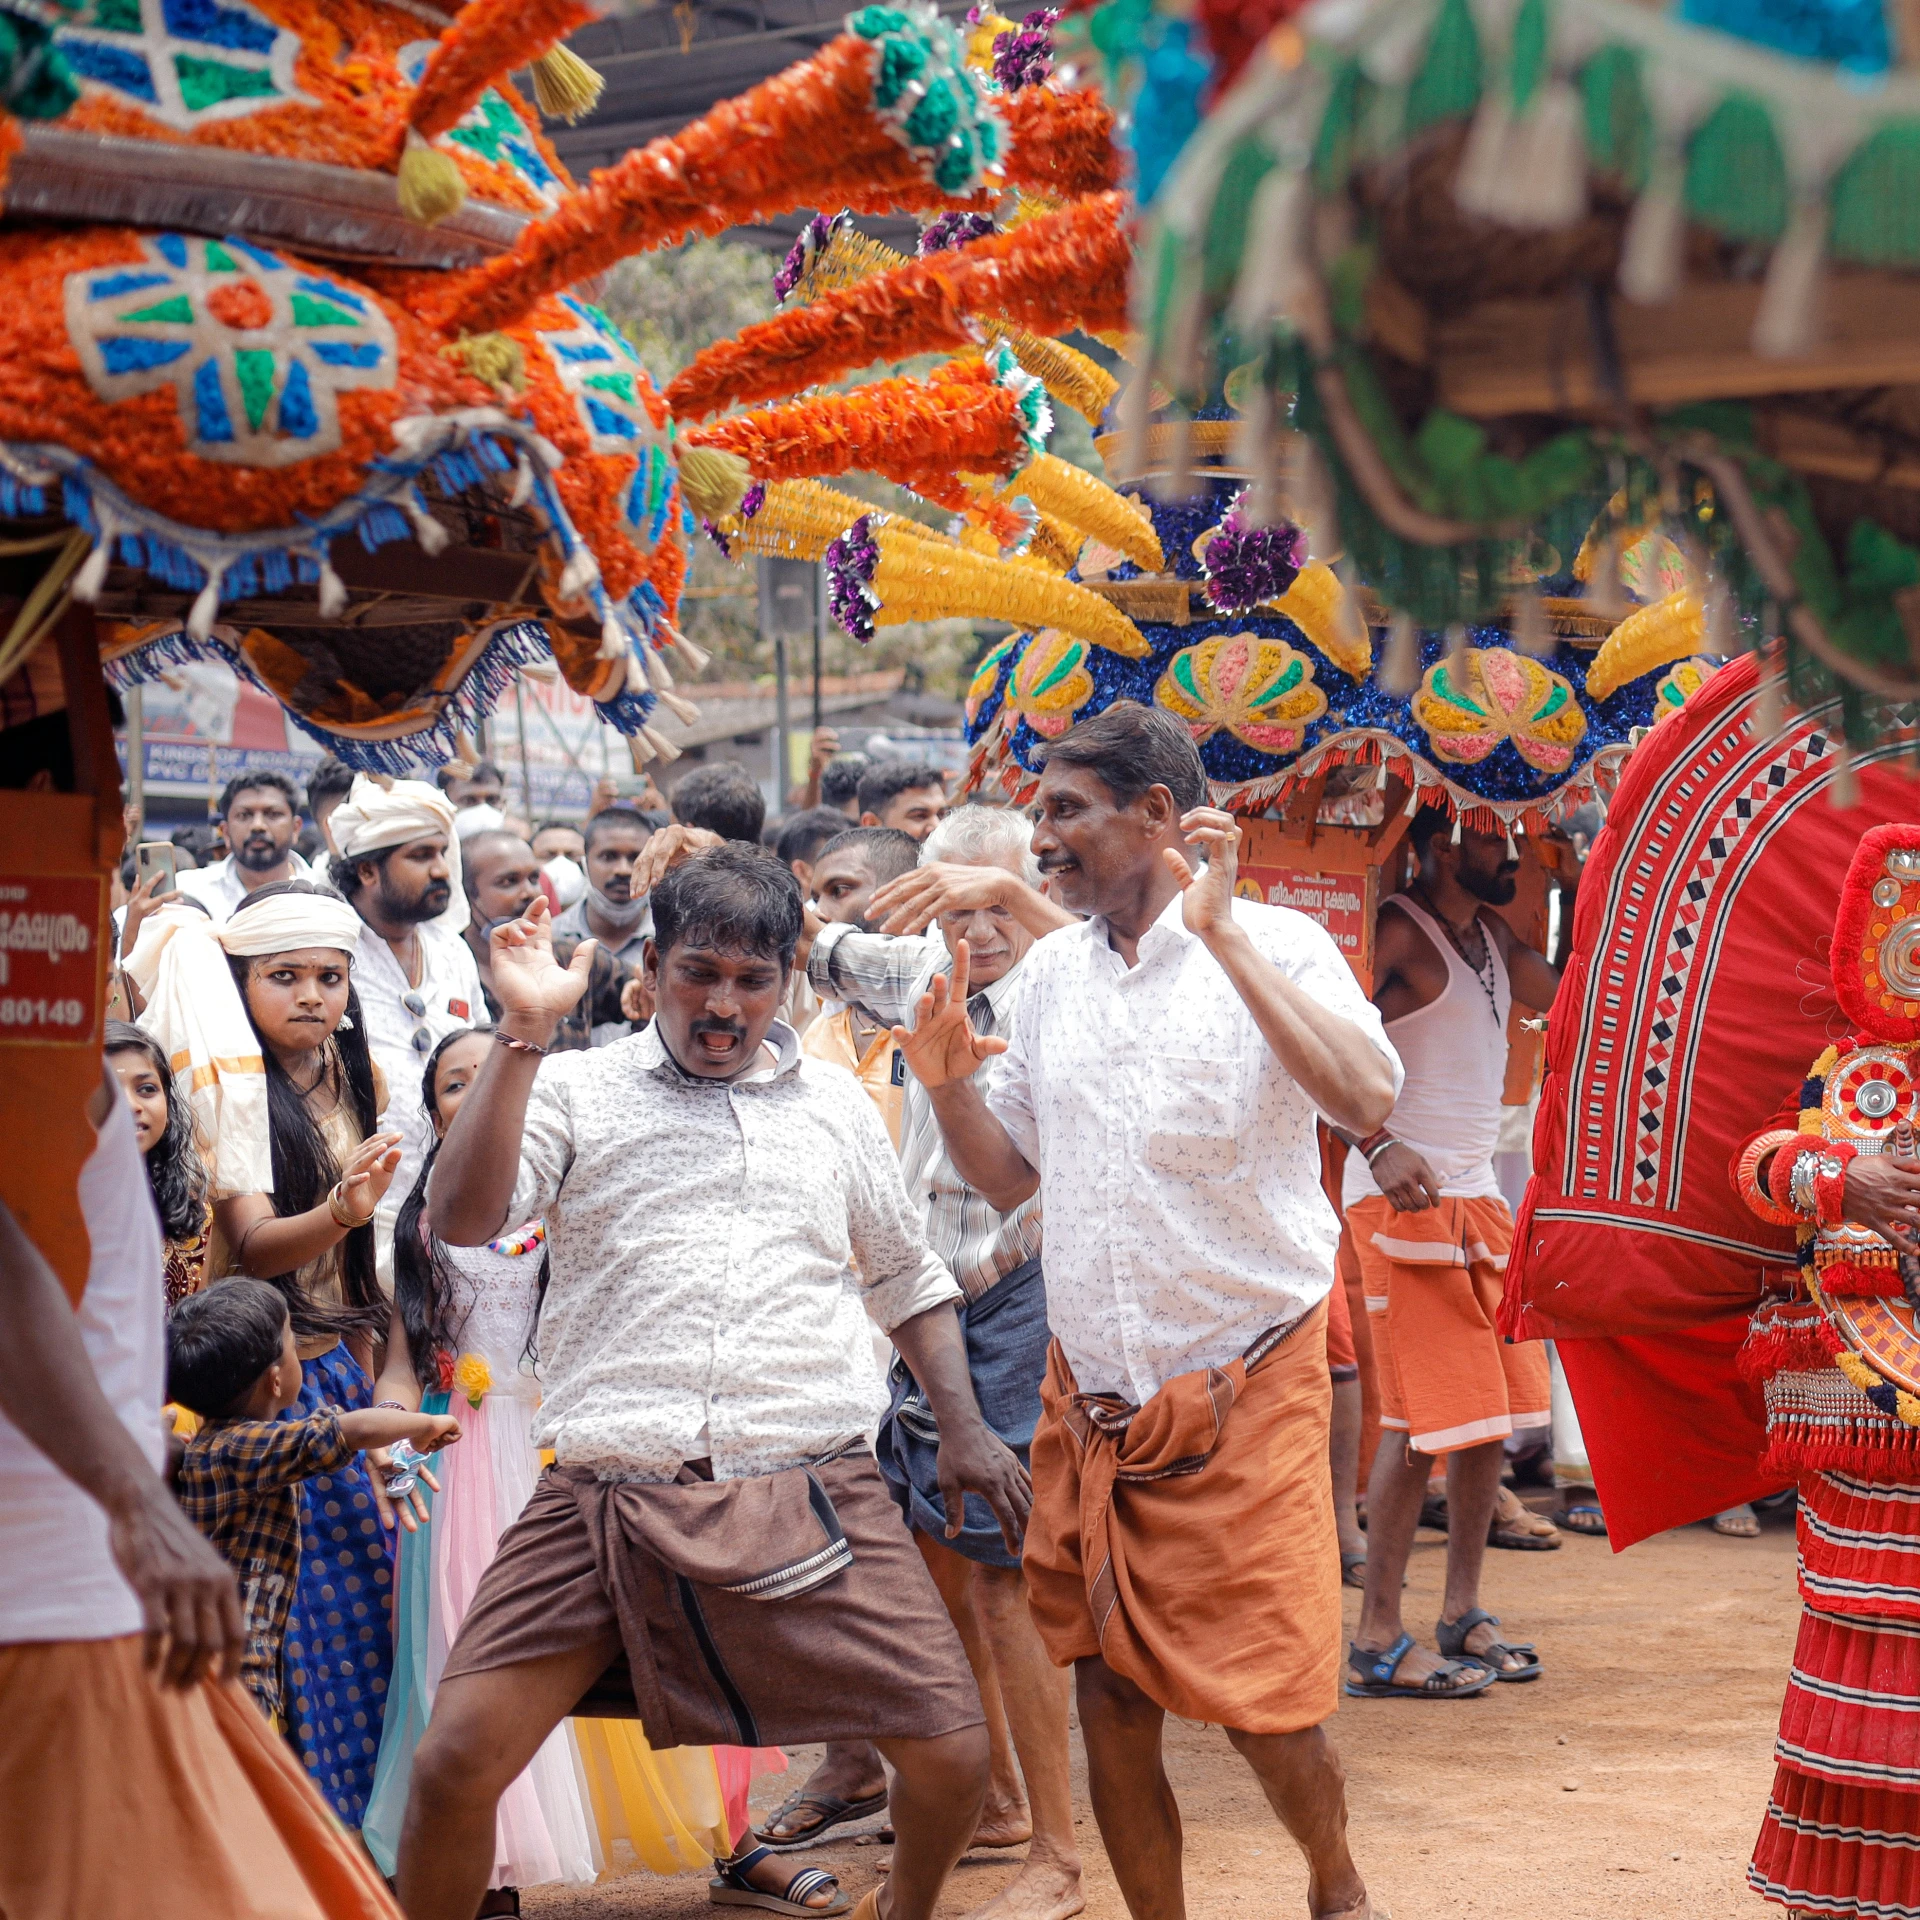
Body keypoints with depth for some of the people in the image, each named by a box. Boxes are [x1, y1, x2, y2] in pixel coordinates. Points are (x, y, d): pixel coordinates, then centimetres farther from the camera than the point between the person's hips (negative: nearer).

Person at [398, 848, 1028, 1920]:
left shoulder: (834, 1104, 17)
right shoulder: (577, 1090, 8)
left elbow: (907, 1276, 27)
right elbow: (463, 1220, -9)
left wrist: (962, 1424, 14)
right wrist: (524, 1032, -11)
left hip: (811, 1493, 2)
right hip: (607, 1502, -2)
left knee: (953, 1759, -5)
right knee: (456, 1762, -12)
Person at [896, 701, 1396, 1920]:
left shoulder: (1275, 949, -8)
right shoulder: (1052, 973, 10)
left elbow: (1369, 1100, -26)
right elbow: (1010, 1175, 17)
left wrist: (1221, 930, -27)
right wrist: (948, 1084, -3)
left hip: (1245, 1388, -5)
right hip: (1092, 1395, 5)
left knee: (1265, 1705, -2)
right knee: (1112, 1696, 5)